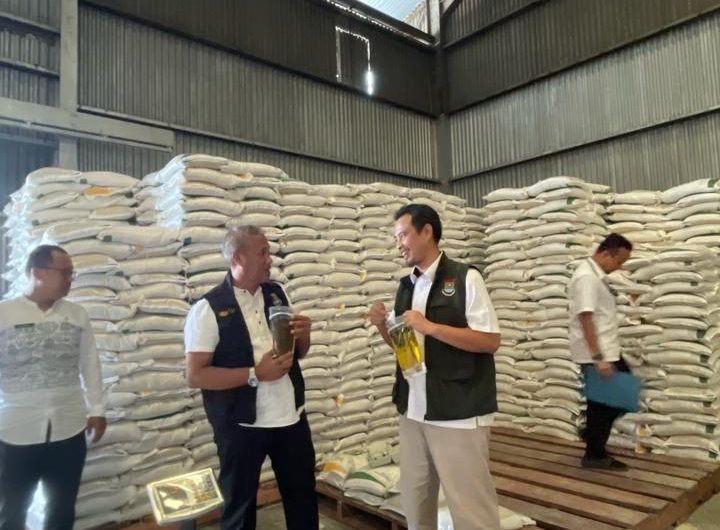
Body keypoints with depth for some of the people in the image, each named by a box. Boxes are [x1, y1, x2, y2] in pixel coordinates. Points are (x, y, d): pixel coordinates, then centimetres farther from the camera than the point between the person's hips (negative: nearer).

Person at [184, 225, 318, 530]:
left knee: (303, 496, 20)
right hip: (242, 425, -4)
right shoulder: (208, 309, -13)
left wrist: (303, 335, -10)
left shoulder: (276, 294, 3)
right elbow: (195, 376, -15)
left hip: (291, 416, 5)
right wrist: (255, 374, -22)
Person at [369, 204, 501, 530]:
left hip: (459, 414, -6)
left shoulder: (465, 278, -9)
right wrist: (383, 326, -2)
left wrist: (429, 326, -20)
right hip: (412, 411, 7)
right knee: (415, 499, 17)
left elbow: (490, 341, -14)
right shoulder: (406, 287, 11)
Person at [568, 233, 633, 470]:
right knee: (603, 403, 2)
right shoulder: (586, 277, -20)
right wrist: (598, 358, -27)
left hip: (609, 352, 10)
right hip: (596, 355, -10)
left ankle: (592, 432, 28)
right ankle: (595, 455, 17)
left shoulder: (597, 275, 12)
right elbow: (585, 319, -25)